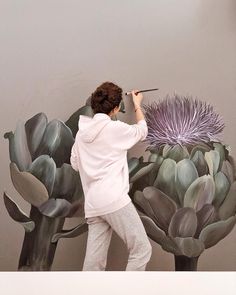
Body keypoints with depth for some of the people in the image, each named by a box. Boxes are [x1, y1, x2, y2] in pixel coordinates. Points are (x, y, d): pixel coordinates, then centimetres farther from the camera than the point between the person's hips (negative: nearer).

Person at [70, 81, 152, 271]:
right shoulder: (115, 128, -3)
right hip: (114, 199, -7)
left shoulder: (82, 132, 14)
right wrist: (137, 105, 30)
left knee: (95, 261, 7)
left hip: (92, 204, 7)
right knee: (142, 249, -1)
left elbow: (75, 163, 23)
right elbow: (142, 131, 15)